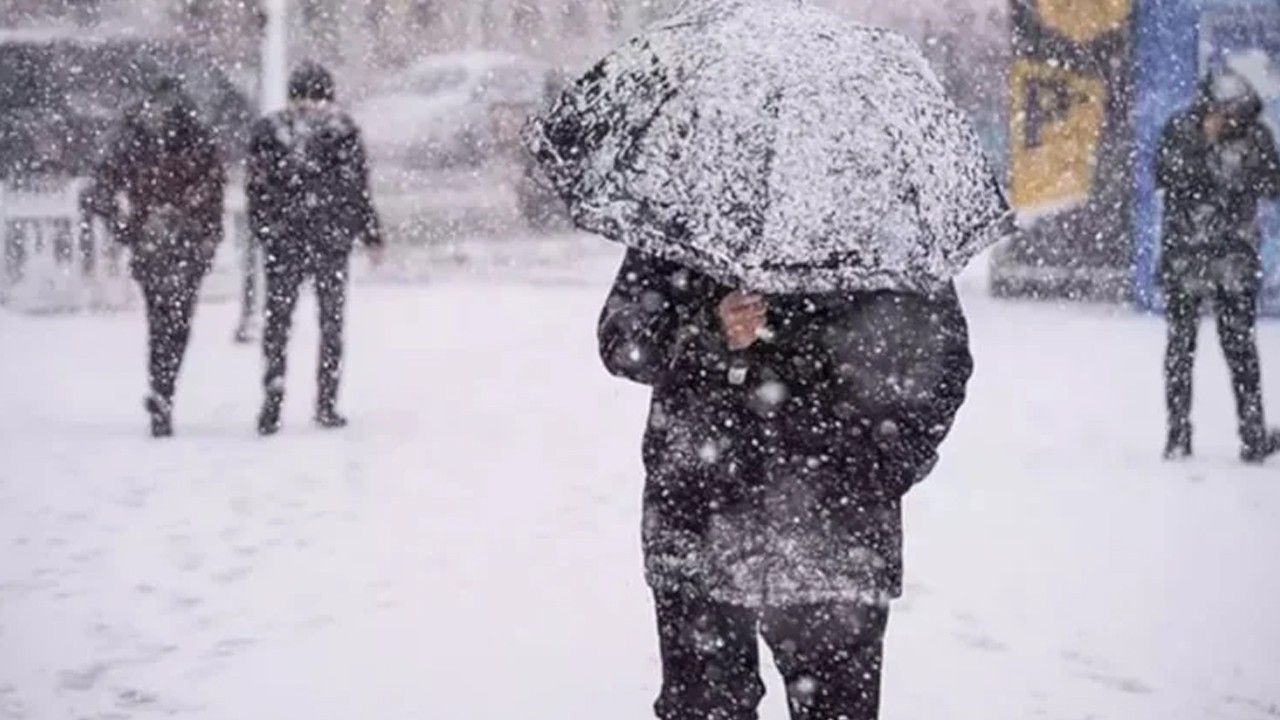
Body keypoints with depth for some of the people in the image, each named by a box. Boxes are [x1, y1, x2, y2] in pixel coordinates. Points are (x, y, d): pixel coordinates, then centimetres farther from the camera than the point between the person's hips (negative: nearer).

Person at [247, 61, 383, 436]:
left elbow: (257, 189, 2)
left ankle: (273, 403, -3)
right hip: (332, 238, -1)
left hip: (283, 240, 1)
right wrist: (372, 235, 6)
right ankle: (326, 404, 8)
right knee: (331, 321, 9)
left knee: (277, 320, 7)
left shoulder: (268, 131, 2)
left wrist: (264, 232, 13)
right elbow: (358, 189, -1)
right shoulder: (342, 130, -2)